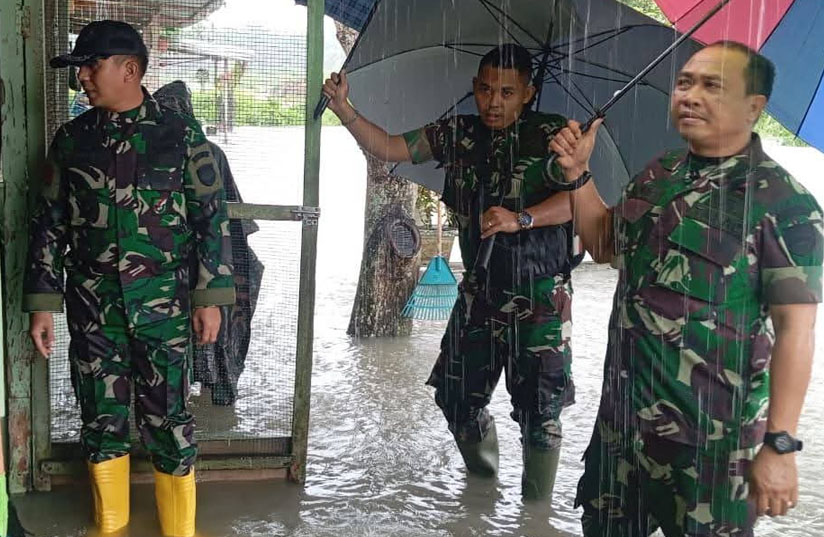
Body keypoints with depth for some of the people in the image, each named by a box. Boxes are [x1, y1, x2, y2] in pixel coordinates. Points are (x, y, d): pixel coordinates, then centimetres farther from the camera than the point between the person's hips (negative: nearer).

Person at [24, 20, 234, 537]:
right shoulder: (72, 138, 5)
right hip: (92, 303, 3)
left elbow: (211, 216, -1)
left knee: (167, 417, 3)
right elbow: (49, 224, 8)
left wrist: (210, 296, -5)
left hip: (163, 303, -3)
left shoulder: (180, 134, -2)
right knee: (102, 416, 10)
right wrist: (43, 304, 4)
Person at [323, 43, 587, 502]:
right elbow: (389, 148, 7)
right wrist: (344, 109, -6)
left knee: (539, 411, -2)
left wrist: (521, 219, -34)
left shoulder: (551, 133, -7)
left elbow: (575, 198, -19)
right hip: (479, 290, 5)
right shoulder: (457, 133, 7)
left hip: (540, 295, -5)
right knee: (458, 397, 12)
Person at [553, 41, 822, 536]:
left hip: (712, 434, -6)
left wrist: (780, 445, -19)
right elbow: (604, 245, 20)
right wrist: (579, 172, 7)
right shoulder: (658, 174, 6)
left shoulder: (784, 202, -14)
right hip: (622, 415, 6)